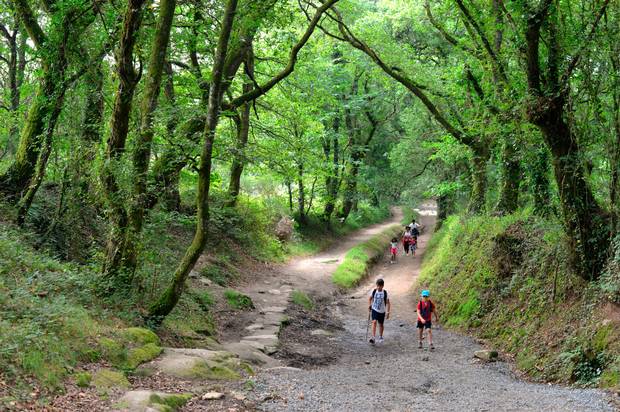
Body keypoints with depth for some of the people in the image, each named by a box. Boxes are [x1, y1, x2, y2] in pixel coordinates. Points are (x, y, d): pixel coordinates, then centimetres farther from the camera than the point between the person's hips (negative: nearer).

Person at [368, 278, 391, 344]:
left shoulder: (385, 293, -12)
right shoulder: (374, 291, -8)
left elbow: (387, 303, -8)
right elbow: (370, 298, 10)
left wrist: (387, 312, -12)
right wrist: (369, 305, -1)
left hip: (382, 311, 0)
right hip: (374, 309, 0)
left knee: (380, 324, 12)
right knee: (374, 322, -17)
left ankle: (381, 337, 32)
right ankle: (373, 337, -22)